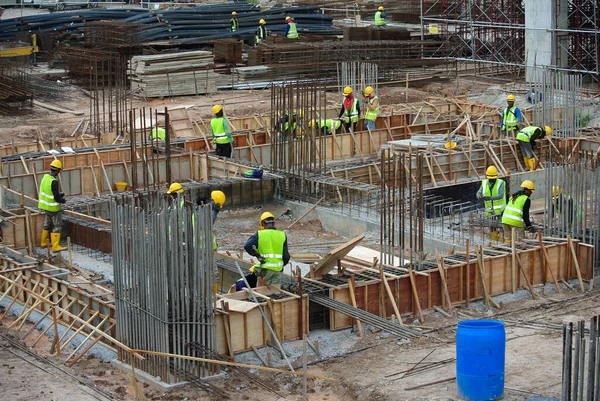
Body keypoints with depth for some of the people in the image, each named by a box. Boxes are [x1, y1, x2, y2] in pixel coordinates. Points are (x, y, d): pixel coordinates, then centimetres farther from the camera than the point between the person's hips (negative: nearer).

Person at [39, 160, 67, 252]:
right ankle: (55, 246, -2)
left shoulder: (45, 177, 0)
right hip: (53, 207, -9)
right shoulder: (54, 182, -25)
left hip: (46, 206, 9)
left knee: (47, 224, 22)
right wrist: (63, 201, -3)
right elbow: (57, 197, -23)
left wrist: (60, 195, 10)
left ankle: (44, 243, 33)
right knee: (57, 226, -1)